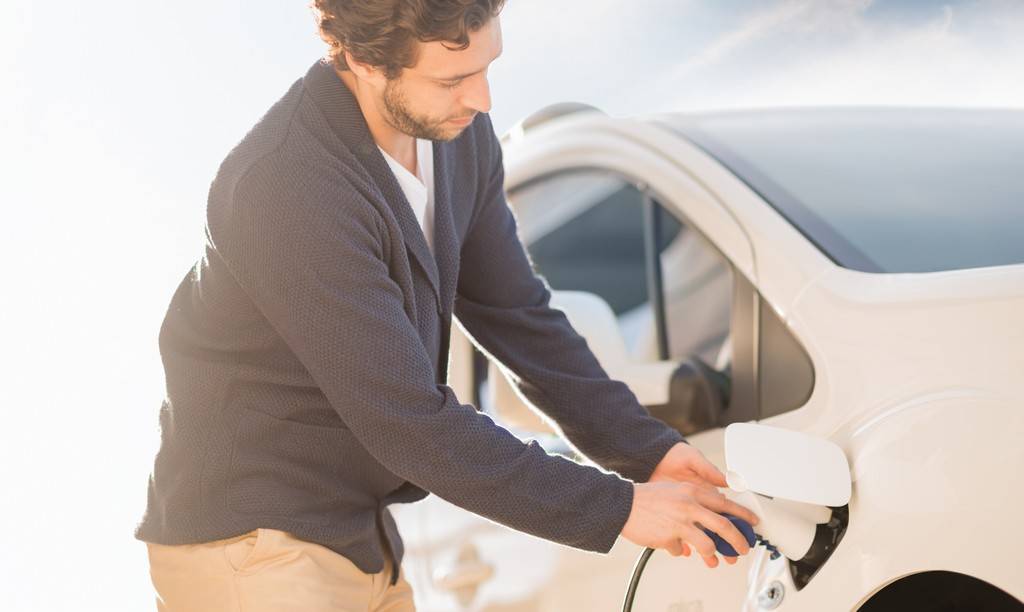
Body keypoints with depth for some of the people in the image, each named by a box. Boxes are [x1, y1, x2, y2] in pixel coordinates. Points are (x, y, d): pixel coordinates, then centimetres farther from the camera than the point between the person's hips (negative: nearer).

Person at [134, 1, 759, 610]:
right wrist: (617, 508, -22)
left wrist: (650, 450, -4)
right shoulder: (285, 187, -28)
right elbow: (409, 422, -27)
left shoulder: (462, 133, -2)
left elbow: (519, 314, 6)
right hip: (250, 545, -7)